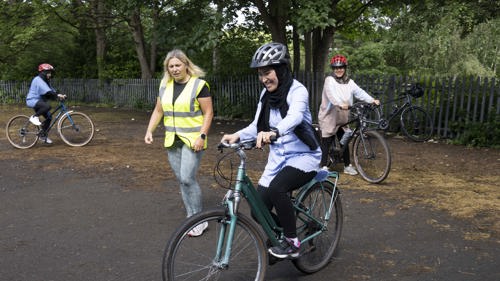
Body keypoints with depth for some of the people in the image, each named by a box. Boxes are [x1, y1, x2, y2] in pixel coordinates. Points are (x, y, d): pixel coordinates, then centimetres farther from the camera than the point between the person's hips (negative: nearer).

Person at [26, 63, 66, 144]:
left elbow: (51, 90, 10)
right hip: (33, 100, -10)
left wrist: (59, 95, -7)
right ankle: (34, 117, -16)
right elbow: (47, 91, -29)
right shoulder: (38, 80, -17)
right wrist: (58, 95, -34)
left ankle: (43, 136, 14)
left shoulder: (45, 81, 15)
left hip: (39, 101, 10)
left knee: (49, 117, 3)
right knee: (47, 106, -36)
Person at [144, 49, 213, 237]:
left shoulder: (199, 85, -9)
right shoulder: (165, 85, 8)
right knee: (182, 180, 9)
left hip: (192, 140, -6)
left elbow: (208, 113, -10)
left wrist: (202, 136, -19)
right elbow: (158, 111, 14)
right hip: (172, 140, 6)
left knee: (187, 179, -12)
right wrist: (149, 131, 2)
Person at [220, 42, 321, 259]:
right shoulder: (266, 94, 3)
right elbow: (257, 126, 2)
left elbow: (295, 117, -37)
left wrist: (273, 132, -56)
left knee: (276, 189, -33)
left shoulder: (297, 91, -17)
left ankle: (292, 243, -12)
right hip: (278, 157, 6)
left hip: (303, 156, -6)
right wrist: (237, 136, -17)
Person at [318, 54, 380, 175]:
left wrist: (372, 100, -17)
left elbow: (359, 92, -2)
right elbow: (331, 94, -27)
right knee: (327, 142, -1)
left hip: (342, 117, 5)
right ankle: (323, 166, 7)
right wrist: (340, 104, -45)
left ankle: (348, 166, 20)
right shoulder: (329, 80, -10)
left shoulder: (349, 82, 8)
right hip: (329, 116, -5)